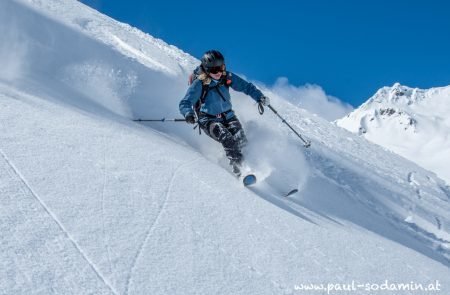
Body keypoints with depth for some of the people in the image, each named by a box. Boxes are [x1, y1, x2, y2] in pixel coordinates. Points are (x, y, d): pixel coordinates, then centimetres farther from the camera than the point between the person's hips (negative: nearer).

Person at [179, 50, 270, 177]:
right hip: (209, 120, -4)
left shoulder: (227, 77, -4)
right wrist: (188, 114, -42)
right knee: (227, 139, -30)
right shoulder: (199, 84, -16)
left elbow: (246, 86, 3)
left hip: (228, 116, 4)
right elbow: (185, 103, -19)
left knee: (241, 140, -22)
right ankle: (239, 170, -28)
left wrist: (259, 97, -14)